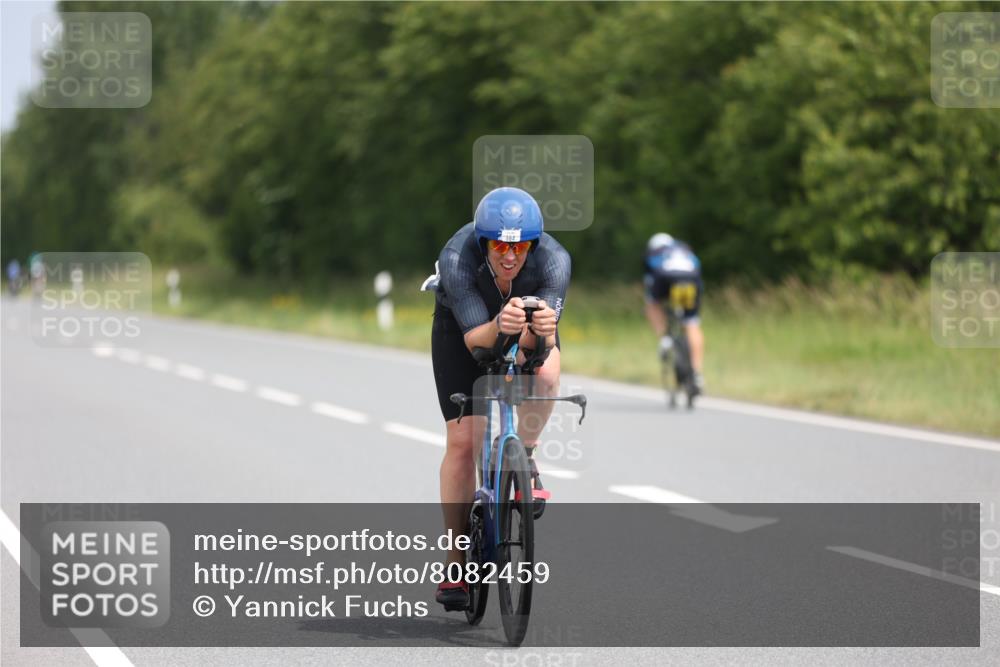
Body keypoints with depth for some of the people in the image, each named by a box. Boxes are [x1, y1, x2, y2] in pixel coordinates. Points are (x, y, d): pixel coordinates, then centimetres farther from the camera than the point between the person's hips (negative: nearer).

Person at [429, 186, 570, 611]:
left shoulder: (553, 260, -34)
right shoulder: (456, 258, -37)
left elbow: (542, 340, -39)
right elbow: (474, 335, -41)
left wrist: (541, 331, -62)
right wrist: (499, 327, -63)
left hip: (529, 332, 1)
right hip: (462, 326, -1)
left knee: (546, 371, -34)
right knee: (461, 440, -8)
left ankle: (524, 458, -6)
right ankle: (456, 562, 3)